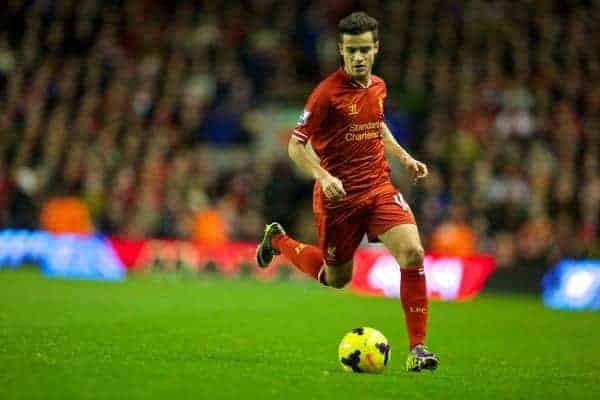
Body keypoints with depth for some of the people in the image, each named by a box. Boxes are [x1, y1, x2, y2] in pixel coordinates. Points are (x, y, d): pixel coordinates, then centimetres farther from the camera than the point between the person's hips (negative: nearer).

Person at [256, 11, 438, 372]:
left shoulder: (378, 87, 5)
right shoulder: (328, 92, -15)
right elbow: (296, 145, -11)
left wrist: (405, 158, 16)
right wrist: (323, 177, -26)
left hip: (379, 187, 4)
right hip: (338, 195, -4)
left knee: (412, 252, -19)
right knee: (337, 278, 13)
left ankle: (417, 348, -11)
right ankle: (278, 240, 42)